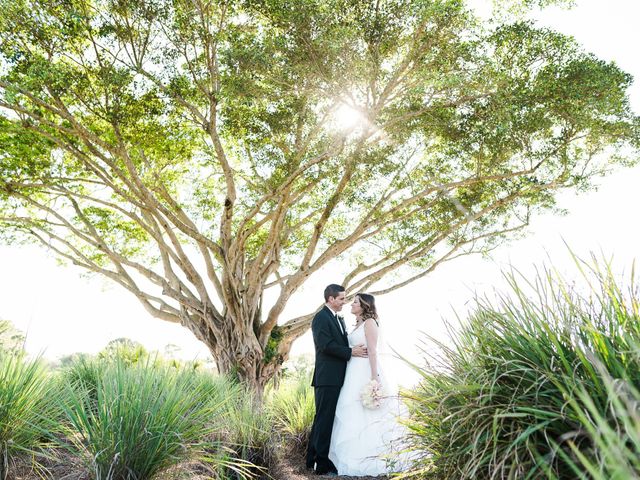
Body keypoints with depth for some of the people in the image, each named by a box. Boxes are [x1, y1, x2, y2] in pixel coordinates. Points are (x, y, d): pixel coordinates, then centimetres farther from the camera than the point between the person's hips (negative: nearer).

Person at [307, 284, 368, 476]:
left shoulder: (339, 319, 19)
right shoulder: (321, 318, -11)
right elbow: (325, 345, -21)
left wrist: (356, 350, 1)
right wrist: (350, 352, -15)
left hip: (338, 378, 9)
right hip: (327, 378, -9)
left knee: (325, 419, 15)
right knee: (324, 419, -2)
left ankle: (313, 458, 25)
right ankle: (322, 464, 6)